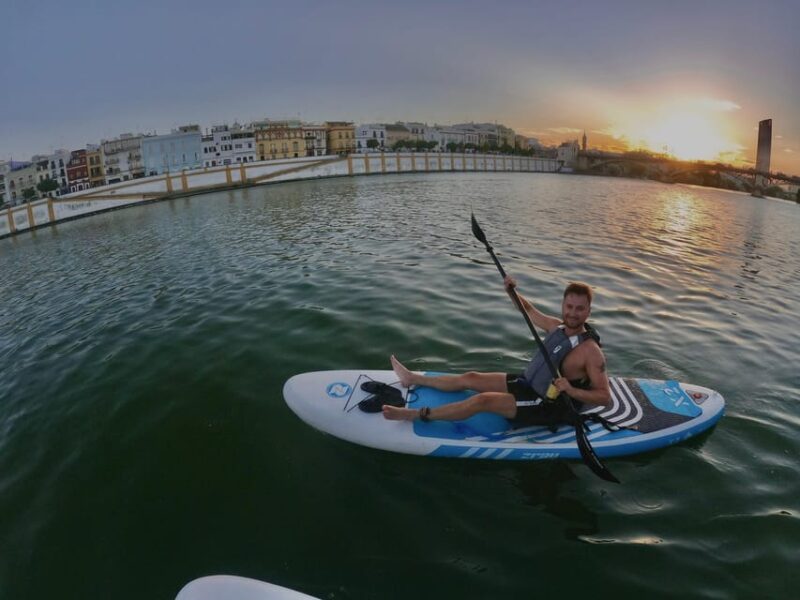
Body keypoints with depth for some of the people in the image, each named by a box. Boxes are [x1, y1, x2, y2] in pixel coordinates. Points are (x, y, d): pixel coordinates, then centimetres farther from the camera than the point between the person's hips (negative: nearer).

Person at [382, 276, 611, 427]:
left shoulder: (590, 352, -23)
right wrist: (512, 292, -4)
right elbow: (529, 311, 14)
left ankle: (416, 414, -13)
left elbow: (605, 397, -23)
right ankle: (412, 379, 22)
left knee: (483, 400, -22)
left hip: (547, 407, -8)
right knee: (470, 378, 7)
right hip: (527, 383, 8)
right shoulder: (557, 326, -2)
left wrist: (571, 391, -37)